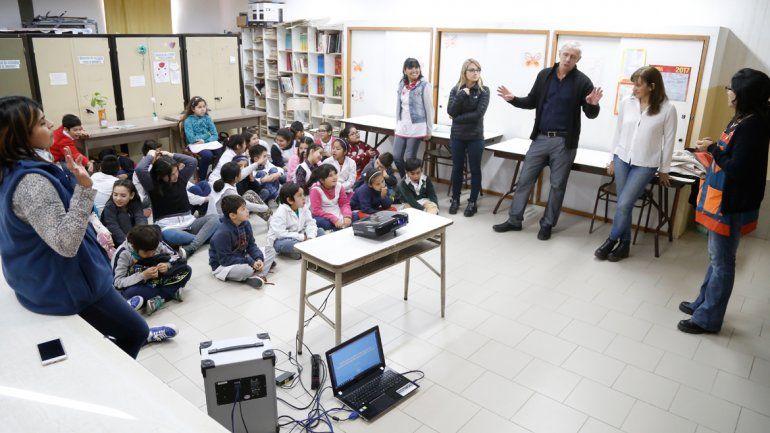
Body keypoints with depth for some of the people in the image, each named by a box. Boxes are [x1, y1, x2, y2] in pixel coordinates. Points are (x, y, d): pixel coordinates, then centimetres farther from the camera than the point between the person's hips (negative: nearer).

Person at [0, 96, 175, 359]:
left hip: (43, 278, 10)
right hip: (62, 285, -10)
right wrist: (84, 187, -40)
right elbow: (66, 244, -34)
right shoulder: (31, 182, -31)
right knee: (136, 332, 3)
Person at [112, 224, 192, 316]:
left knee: (186, 270, -16)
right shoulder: (123, 254, -22)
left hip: (158, 280, 4)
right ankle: (172, 292, -26)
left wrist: (168, 265, -26)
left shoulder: (157, 244, -15)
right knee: (130, 293, -40)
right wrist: (143, 275, -36)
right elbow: (117, 282, -23)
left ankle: (158, 299, -27)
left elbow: (174, 256, -2)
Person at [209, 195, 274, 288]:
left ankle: (256, 275, -22)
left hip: (241, 258, 9)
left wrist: (258, 259, -19)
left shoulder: (246, 224, -4)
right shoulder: (222, 234, -28)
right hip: (222, 265, -8)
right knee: (246, 269, -40)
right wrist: (250, 262, -29)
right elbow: (225, 259, -27)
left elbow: (251, 245, 2)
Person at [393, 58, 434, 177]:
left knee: (410, 159, -1)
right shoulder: (402, 84, 8)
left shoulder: (424, 85, -9)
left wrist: (429, 130, -5)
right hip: (402, 127, 6)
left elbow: (429, 108, -7)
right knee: (396, 157, 6)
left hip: (416, 128, -6)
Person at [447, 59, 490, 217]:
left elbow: (479, 113, -16)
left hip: (475, 137, -2)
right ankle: (455, 200, 24)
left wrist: (458, 118, -11)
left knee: (475, 169, 5)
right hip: (457, 136, 2)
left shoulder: (483, 90, -5)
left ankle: (472, 202, 14)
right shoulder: (456, 90, 2)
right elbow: (450, 111, -10)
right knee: (457, 168, 11)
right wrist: (462, 95, -19)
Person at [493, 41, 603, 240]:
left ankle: (547, 224, 20)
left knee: (557, 185, 7)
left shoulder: (582, 82, -4)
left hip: (564, 142, -2)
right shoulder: (544, 75, 4)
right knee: (525, 179, 5)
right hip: (540, 138, 3)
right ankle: (514, 220, 17)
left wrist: (593, 104, -24)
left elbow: (591, 114, -2)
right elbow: (532, 102, 12)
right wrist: (513, 99, -5)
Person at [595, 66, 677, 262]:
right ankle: (624, 243, 20)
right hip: (622, 159, 3)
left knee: (624, 204, -10)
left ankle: (612, 240, 11)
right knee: (623, 204, 6)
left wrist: (664, 170, 3)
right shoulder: (627, 103, -2)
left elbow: (668, 140, -2)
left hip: (645, 164, -3)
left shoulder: (667, 108, -9)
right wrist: (613, 159, 12)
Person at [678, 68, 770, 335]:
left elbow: (737, 168, -23)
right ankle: (704, 303, 34)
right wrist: (711, 153, 3)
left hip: (731, 204, -10)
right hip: (722, 198, 10)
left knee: (721, 261, 2)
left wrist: (712, 148, -13)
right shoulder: (743, 120, 8)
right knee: (716, 257, 20)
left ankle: (708, 318, 13)